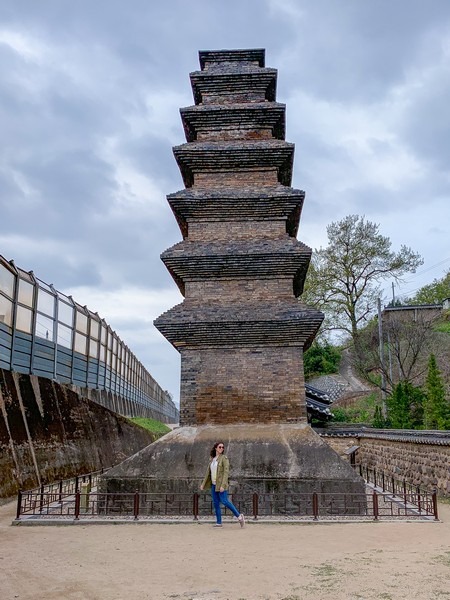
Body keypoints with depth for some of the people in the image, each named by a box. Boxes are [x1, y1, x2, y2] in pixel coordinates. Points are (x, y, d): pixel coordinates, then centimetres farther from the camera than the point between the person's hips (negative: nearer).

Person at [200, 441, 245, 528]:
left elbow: (226, 472, -15)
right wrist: (203, 484, 15)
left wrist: (223, 485, -23)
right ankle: (219, 522, 10)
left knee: (224, 501, -13)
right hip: (214, 484, 7)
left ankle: (239, 516, -1)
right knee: (215, 503, 4)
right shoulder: (212, 459, 12)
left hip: (221, 484, -7)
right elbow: (208, 473, 17)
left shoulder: (224, 458, -8)